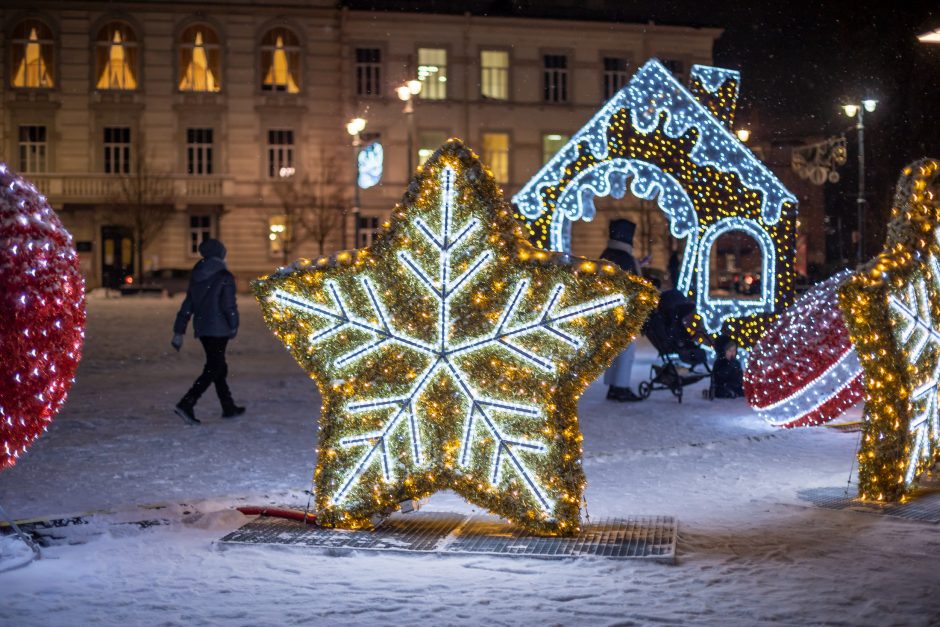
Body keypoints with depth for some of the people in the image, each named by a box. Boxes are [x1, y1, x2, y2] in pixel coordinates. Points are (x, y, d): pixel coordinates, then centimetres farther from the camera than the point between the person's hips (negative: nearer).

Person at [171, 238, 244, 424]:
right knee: (213, 369, -6)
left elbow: (187, 306, 10)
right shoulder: (224, 278, -10)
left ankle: (228, 407, 25)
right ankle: (186, 404, -19)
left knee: (218, 366, 17)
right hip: (218, 330, -7)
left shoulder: (196, 278, 10)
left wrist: (179, 332, 11)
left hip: (202, 329, 7)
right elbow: (229, 305, -14)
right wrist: (234, 325, 3)